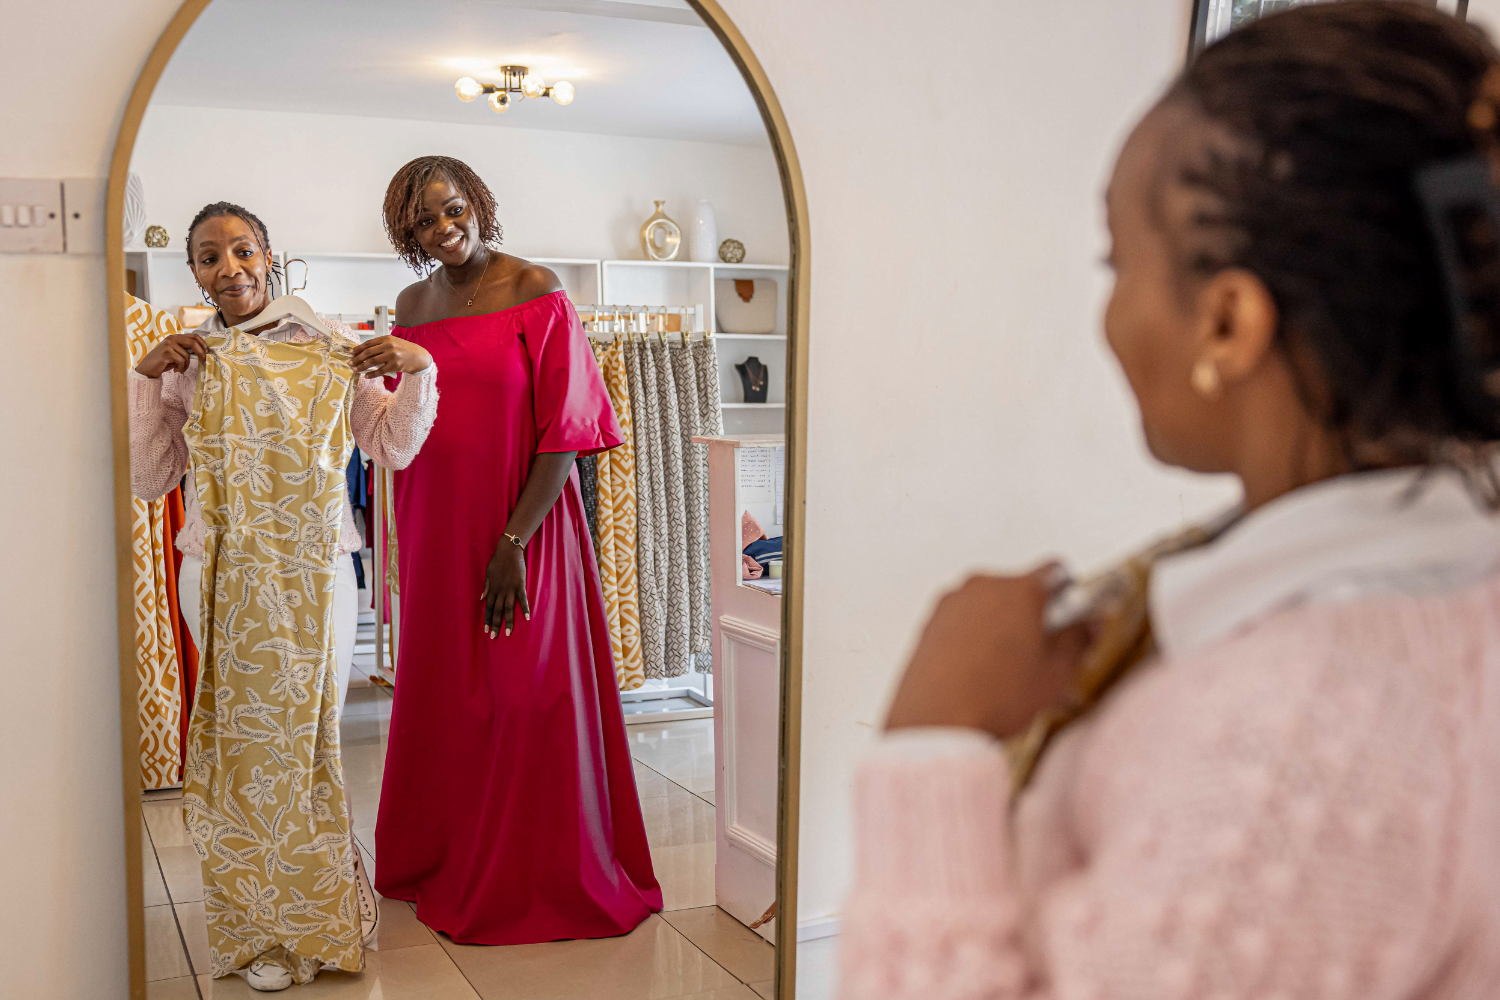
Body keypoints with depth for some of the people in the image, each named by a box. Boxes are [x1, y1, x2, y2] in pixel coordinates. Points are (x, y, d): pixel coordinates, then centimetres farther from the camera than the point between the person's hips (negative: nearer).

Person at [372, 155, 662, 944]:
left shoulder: (535, 291, -8)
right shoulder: (412, 304, 10)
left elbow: (564, 431, -13)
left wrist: (513, 542, -17)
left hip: (521, 527, -5)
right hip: (435, 531, 5)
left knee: (525, 699, 0)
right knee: (440, 696, 12)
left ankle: (535, 879, 16)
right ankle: (441, 861, 30)